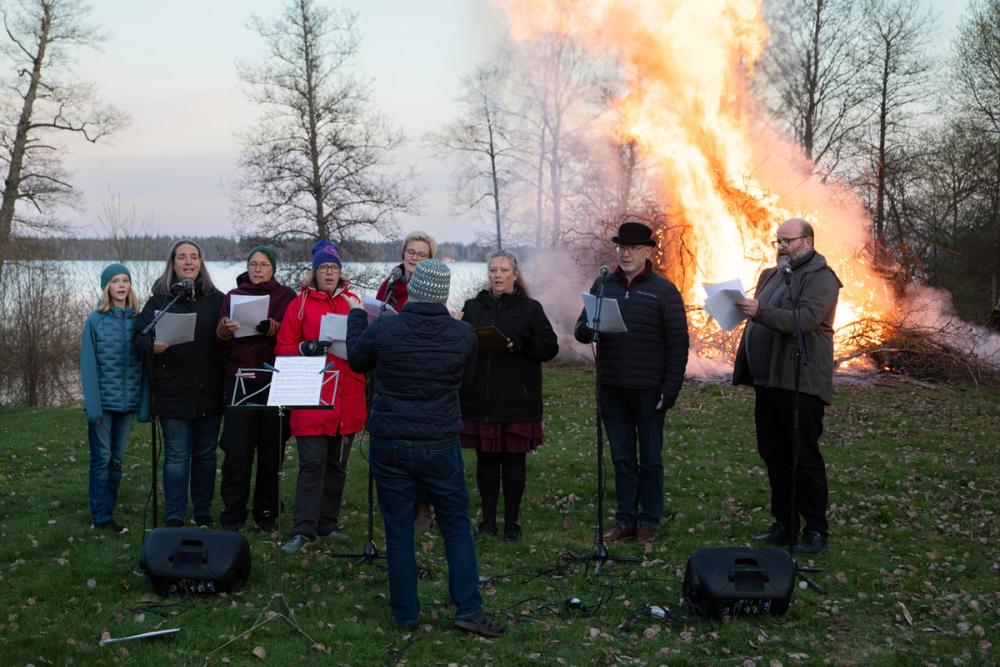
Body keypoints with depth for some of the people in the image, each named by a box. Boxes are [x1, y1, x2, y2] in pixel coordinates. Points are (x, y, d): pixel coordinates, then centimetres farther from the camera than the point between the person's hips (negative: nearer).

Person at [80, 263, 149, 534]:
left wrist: (145, 404, -4)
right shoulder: (95, 321, -2)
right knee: (102, 458, 0)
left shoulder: (138, 320, 5)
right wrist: (93, 405, -13)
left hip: (128, 401, 3)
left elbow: (144, 363, 3)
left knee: (116, 460, 10)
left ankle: (107, 511, 18)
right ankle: (101, 517, 4)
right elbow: (88, 366, -5)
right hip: (104, 401, -3)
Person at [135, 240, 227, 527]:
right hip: (173, 392, -2)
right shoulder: (160, 298, 4)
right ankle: (174, 520, 7)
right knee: (176, 456, 0)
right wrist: (152, 346, -19)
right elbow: (139, 335, 1)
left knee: (205, 454, 10)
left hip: (209, 392, 2)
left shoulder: (216, 299, 8)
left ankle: (203, 515, 21)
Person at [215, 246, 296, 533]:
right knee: (237, 449, -3)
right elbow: (221, 343, 7)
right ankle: (233, 513, 4)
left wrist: (274, 328, -21)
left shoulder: (286, 296, 8)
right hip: (239, 379, 1)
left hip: (274, 381, -1)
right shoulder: (233, 296, 13)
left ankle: (266, 512, 13)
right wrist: (224, 329, -15)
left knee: (271, 449, 2)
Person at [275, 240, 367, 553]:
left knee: (337, 465, 11)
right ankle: (304, 530, -4)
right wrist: (307, 348, -17)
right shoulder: (300, 304, 3)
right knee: (312, 463, -7)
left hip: (347, 398, 4)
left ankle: (328, 524, 21)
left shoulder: (352, 302, 11)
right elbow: (283, 349, 0)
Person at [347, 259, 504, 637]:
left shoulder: (382, 329, -11)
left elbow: (357, 361, 10)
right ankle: (468, 609, 8)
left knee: (398, 529, 10)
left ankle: (405, 613, 17)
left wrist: (356, 316, 25)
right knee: (456, 525, 12)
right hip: (440, 445, 0)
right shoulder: (463, 334, -8)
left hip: (389, 444, 0)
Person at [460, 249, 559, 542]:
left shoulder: (530, 309, 3)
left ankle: (511, 522, 11)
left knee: (514, 460, 2)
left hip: (517, 399, -2)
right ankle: (488, 519, 16)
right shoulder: (473, 307, 11)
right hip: (479, 398, 2)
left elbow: (550, 346, -3)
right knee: (485, 458, 6)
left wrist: (518, 344, -17)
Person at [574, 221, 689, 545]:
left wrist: (671, 388, -11)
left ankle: (648, 521, 15)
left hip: (648, 390, -4)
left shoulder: (663, 290, -3)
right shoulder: (603, 284, 8)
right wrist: (588, 329, -17)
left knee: (650, 458, 6)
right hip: (611, 390, 4)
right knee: (621, 457, 10)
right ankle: (625, 520, 18)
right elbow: (581, 330, 8)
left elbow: (678, 344, -5)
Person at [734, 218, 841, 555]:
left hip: (800, 384, -9)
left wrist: (760, 312, -30)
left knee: (805, 458, -4)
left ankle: (815, 531, 3)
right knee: (774, 457, 12)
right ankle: (784, 525, 21)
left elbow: (806, 320, -23)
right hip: (767, 381, 9)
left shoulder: (820, 277, -8)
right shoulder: (771, 275, 20)